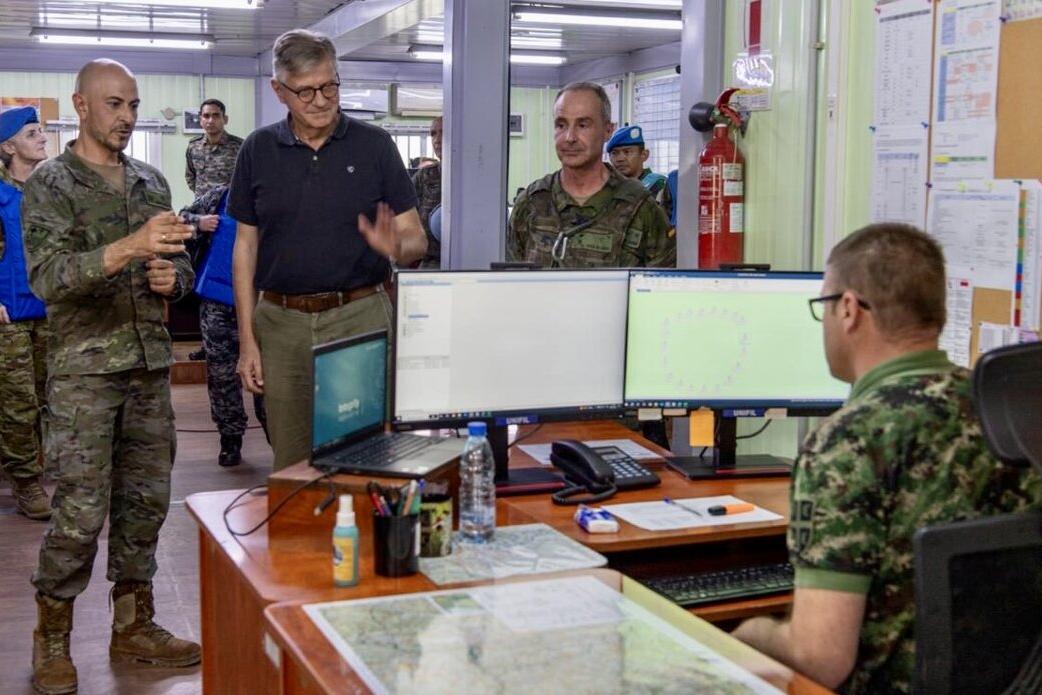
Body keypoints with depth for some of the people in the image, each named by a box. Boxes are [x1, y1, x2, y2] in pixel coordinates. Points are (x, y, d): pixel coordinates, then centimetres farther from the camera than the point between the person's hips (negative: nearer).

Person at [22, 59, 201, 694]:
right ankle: (53, 640, 13)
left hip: (151, 366, 5)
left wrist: (172, 277, -3)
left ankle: (134, 625, 23)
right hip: (85, 369, -5)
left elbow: (181, 266, 21)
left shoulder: (152, 183, 13)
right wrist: (130, 248, -32)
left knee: (146, 501, 9)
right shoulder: (50, 184, -5)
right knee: (80, 512, -4)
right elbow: (49, 278, -18)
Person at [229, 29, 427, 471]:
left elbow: (417, 239, 2)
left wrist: (396, 247, -22)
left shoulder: (374, 145, 2)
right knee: (290, 464, 8)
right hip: (281, 323, 2)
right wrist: (247, 339, 3)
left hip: (361, 318, -1)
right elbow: (246, 246, 9)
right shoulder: (258, 150, 6)